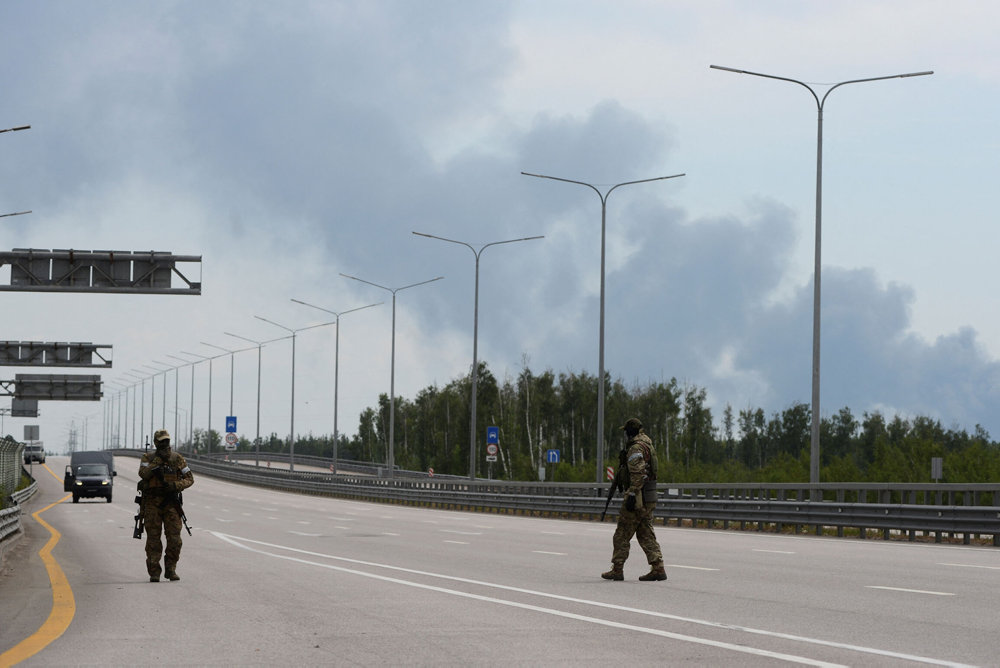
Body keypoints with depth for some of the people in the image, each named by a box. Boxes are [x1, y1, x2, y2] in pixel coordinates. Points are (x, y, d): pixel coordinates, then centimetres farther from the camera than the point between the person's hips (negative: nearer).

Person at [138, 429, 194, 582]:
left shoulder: (177, 458, 5)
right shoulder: (148, 458, 4)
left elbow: (189, 479, 5)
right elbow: (143, 474, -15)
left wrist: (175, 485, -13)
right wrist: (158, 459, -17)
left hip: (171, 503, 1)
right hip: (152, 503, -1)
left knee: (174, 539, -6)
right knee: (153, 539, -1)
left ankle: (170, 569, 9)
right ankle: (154, 573, 3)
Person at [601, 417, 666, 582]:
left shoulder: (636, 448, -14)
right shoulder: (647, 443, 16)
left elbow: (638, 474, -23)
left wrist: (632, 495, -25)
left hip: (638, 497, -9)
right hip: (649, 498, 9)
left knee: (622, 534, -1)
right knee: (646, 534, 10)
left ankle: (617, 569, 3)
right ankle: (658, 568, 3)